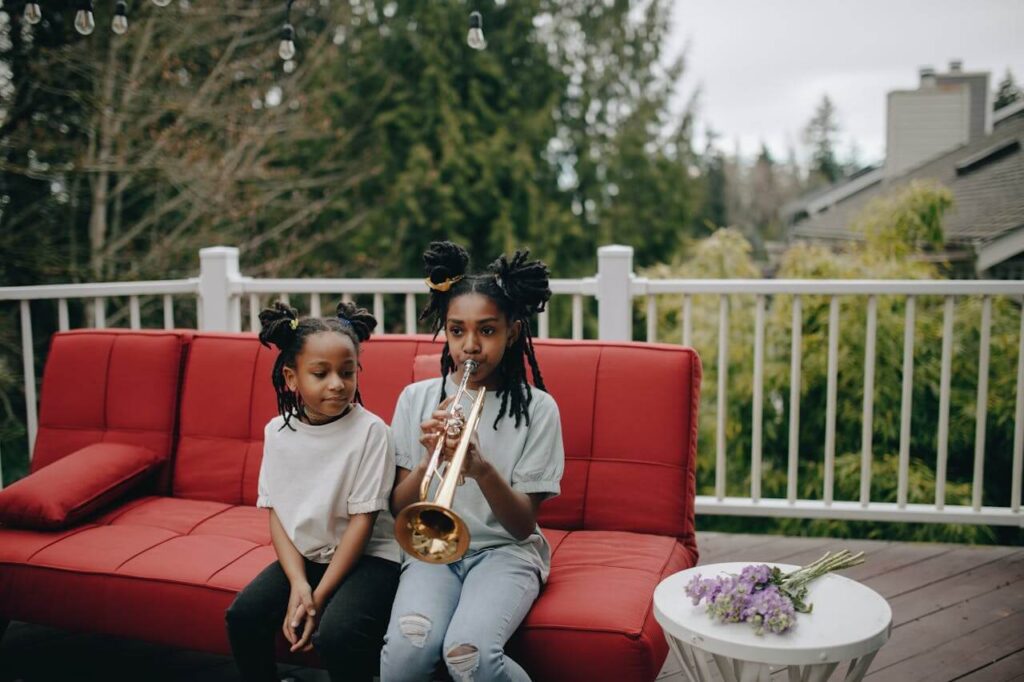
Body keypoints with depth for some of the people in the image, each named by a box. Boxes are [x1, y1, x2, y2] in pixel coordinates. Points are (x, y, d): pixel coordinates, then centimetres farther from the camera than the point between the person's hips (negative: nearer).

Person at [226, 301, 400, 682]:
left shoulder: (370, 431, -15)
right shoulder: (278, 431, -2)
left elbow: (362, 520, -14)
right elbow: (276, 513, 0)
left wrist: (318, 597, -16)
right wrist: (298, 583, -14)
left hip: (365, 555, -5)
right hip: (303, 554, 5)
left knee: (335, 633, -27)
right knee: (243, 615, -13)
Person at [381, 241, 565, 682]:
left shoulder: (537, 409, -3)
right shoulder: (416, 399, 4)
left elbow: (523, 525, -7)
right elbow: (399, 509, 3)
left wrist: (480, 467, -25)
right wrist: (430, 457, -17)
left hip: (504, 550, -1)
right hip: (431, 548, 2)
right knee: (409, 646, -29)